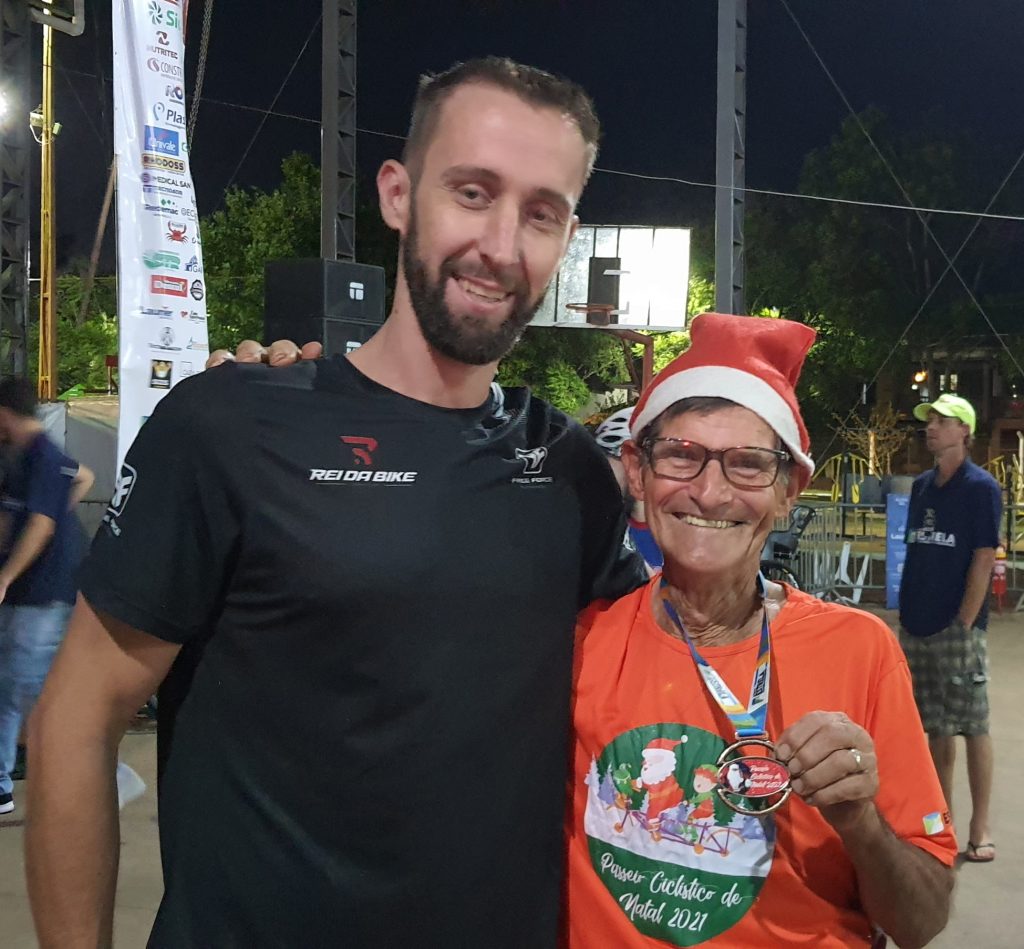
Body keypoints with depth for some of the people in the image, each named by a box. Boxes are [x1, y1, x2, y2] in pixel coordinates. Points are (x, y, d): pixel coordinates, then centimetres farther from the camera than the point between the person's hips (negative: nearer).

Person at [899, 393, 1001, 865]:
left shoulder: (981, 487, -6)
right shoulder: (921, 486, 11)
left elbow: (983, 560, -11)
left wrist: (964, 625, -14)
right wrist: (905, 611, 10)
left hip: (958, 627, -6)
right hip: (917, 626, 6)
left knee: (972, 726, 1)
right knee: (935, 725, 12)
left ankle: (980, 826, 10)